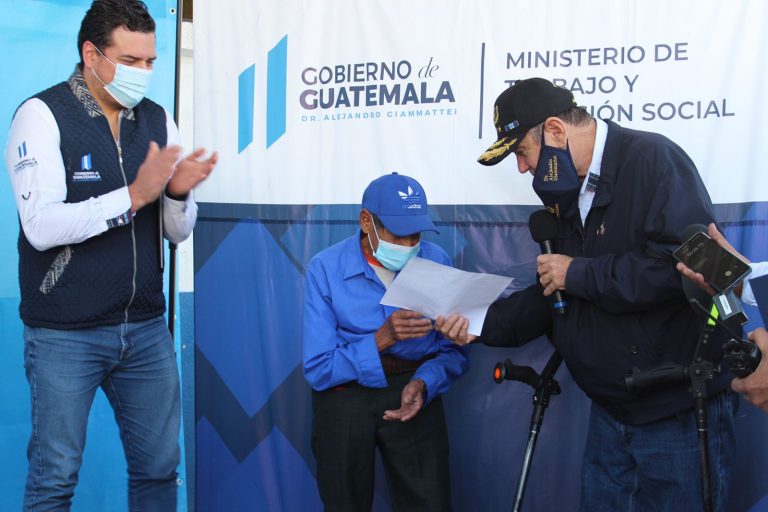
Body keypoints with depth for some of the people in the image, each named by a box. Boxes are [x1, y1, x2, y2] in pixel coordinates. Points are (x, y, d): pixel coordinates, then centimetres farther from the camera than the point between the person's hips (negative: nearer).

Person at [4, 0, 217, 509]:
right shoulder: (42, 115, -8)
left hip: (146, 328, 5)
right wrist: (133, 195, -24)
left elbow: (178, 232, 7)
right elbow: (41, 226, -19)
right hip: (65, 334, -5)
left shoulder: (157, 120, 7)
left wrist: (179, 193, -14)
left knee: (159, 467, 12)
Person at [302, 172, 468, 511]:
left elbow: (453, 352, -3)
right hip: (343, 397, -1)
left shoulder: (436, 261, -6)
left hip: (414, 390, 1)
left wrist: (423, 384, -23)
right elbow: (317, 369, -15)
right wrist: (382, 339, -27)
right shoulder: (326, 268, -12)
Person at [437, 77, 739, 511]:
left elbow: (686, 263, -30)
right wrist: (483, 323, 5)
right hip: (611, 410, 8)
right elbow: (556, 297, 18)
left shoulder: (652, 158, -16)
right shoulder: (570, 193, 11)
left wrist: (579, 272, -18)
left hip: (681, 413, -8)